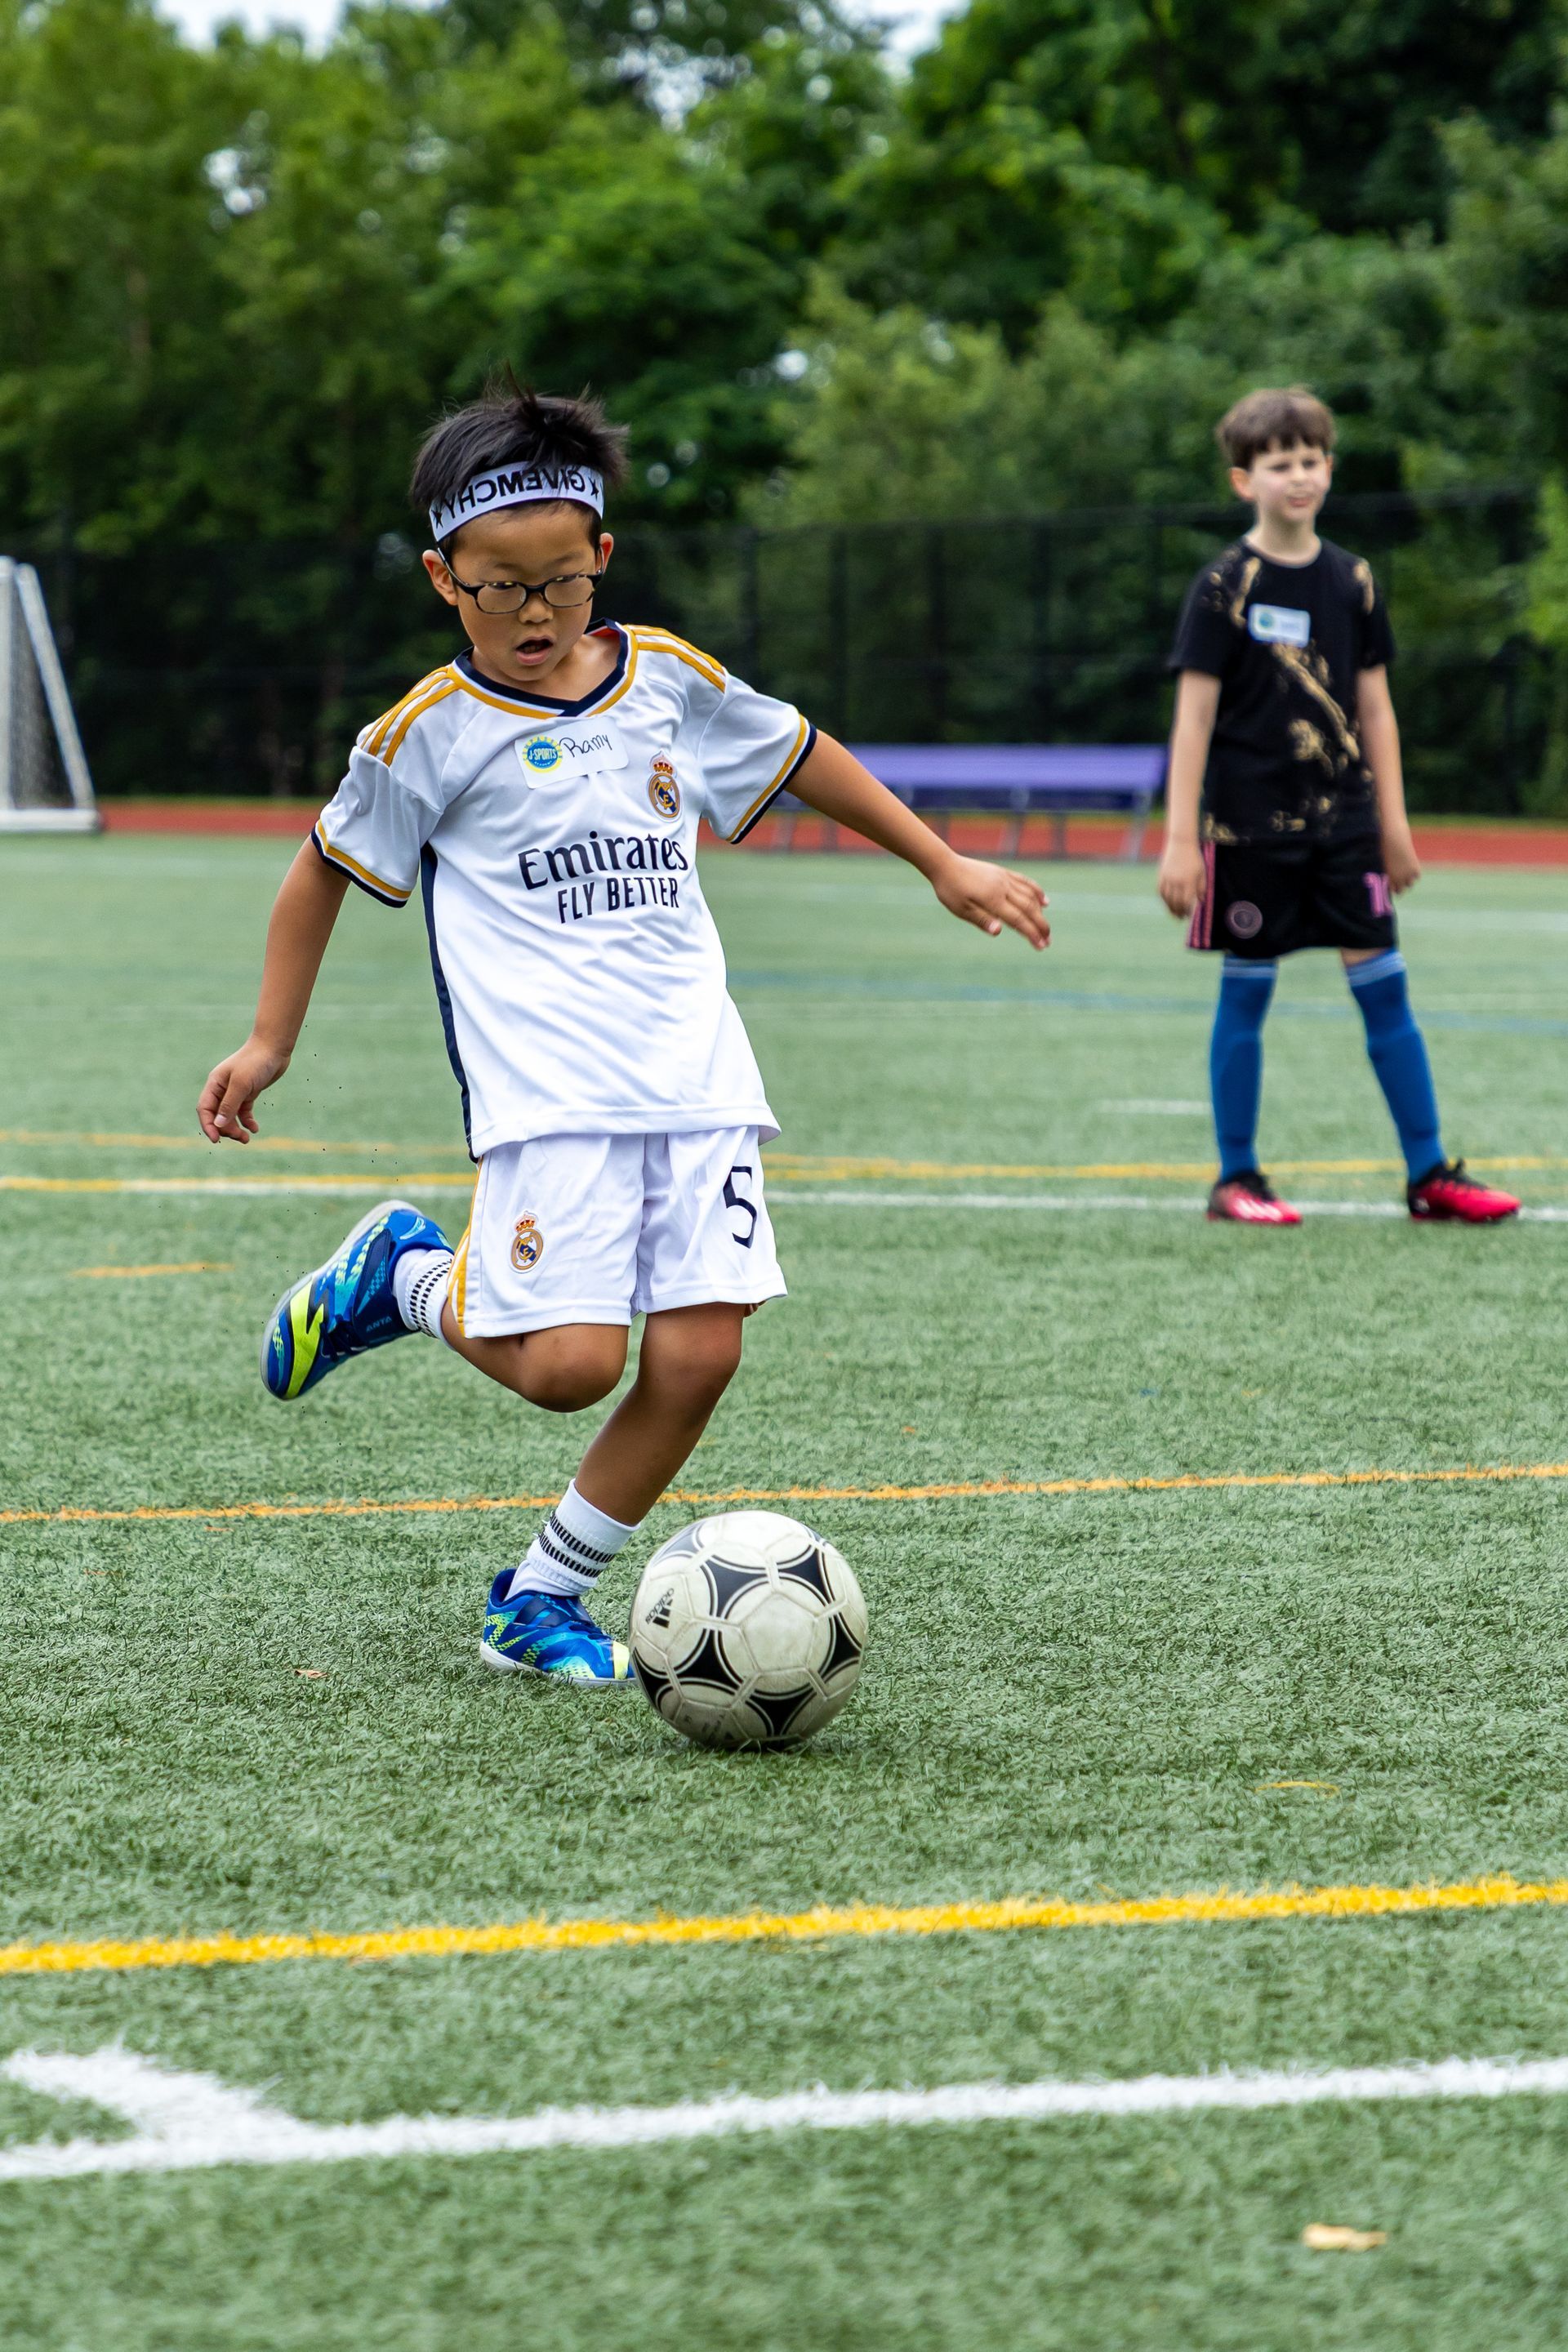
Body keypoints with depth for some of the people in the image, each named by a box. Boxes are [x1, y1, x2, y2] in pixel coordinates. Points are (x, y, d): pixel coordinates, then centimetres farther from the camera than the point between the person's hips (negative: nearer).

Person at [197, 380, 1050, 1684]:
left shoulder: (671, 679, 9)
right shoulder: (431, 735, -1)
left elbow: (801, 754, 26)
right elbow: (325, 869, 13)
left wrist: (945, 864, 30)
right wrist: (271, 1042, 15)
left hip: (697, 1075, 4)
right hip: (551, 1088, -4)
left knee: (697, 1355, -8)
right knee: (569, 1363, -18)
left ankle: (542, 1600, 11)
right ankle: (403, 1277, 15)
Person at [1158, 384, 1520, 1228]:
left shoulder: (1351, 580, 6)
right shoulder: (1226, 586, -6)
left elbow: (1374, 706, 12)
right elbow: (1194, 713, -8)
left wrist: (1393, 823, 11)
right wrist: (1181, 839, -12)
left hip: (1341, 819, 4)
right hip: (1249, 825, -4)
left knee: (1384, 985, 2)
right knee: (1245, 993, 2)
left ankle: (1429, 1173, 7)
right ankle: (1235, 1180, 11)